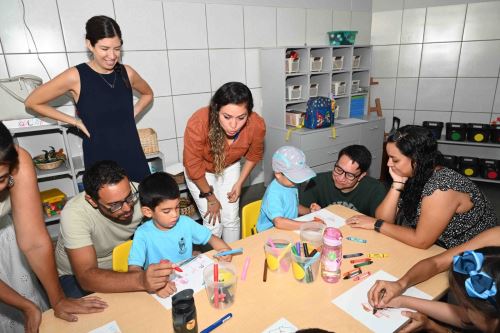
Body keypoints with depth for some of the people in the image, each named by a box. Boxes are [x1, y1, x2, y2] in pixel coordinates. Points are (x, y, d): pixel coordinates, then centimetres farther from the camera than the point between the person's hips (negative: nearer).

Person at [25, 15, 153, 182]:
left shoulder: (126, 72, 0)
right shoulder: (75, 76, -9)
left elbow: (147, 94, 21)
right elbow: (32, 102, 2)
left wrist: (132, 114, 6)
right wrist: (75, 121, -3)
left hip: (132, 155, 3)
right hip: (99, 158, -3)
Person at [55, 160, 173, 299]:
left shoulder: (138, 192, -25)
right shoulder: (74, 214, -33)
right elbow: (86, 277, -39)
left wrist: (160, 276, -34)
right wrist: (141, 280, -55)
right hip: (76, 274, -2)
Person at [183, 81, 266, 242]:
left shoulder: (257, 125, -29)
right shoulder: (198, 123, -38)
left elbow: (254, 155, -5)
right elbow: (194, 166, -23)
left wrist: (239, 183, -4)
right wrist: (210, 197, -12)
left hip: (230, 167, 3)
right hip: (201, 172, -2)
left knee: (231, 219, 5)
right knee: (214, 223, -4)